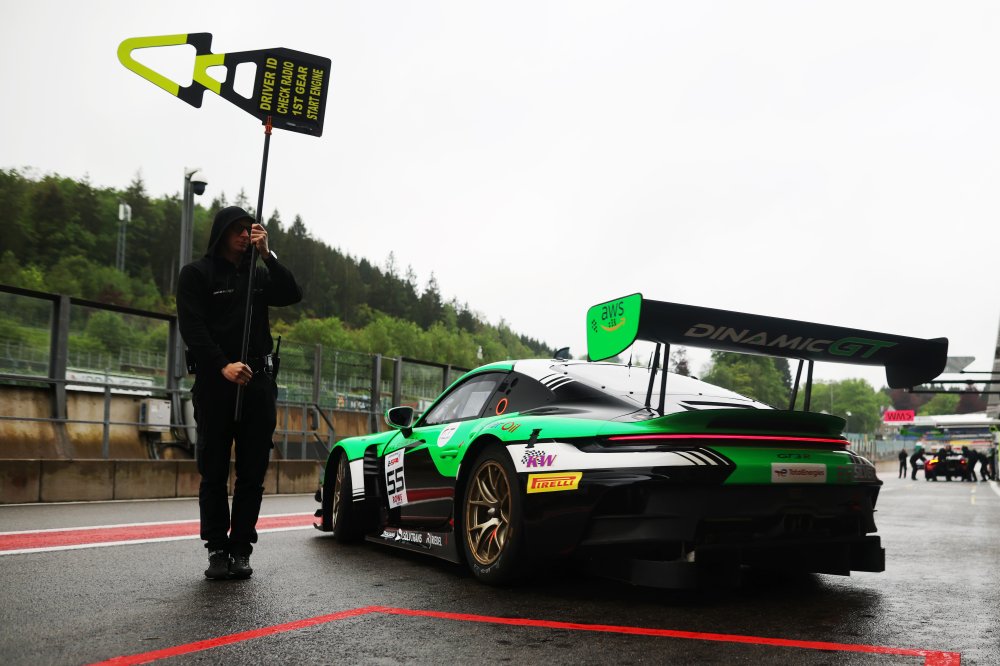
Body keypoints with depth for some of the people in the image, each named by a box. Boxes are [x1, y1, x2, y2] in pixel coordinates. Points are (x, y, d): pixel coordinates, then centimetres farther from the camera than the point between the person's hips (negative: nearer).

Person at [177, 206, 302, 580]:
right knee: (214, 474, 1)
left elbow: (292, 296, 1)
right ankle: (217, 550, 9)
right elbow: (192, 327, -8)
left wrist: (267, 254, -7)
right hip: (215, 384, -3)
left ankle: (241, 549, 8)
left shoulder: (259, 274, 16)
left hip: (258, 384, 4)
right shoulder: (197, 274, 3)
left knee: (252, 474, 2)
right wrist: (223, 365, -21)